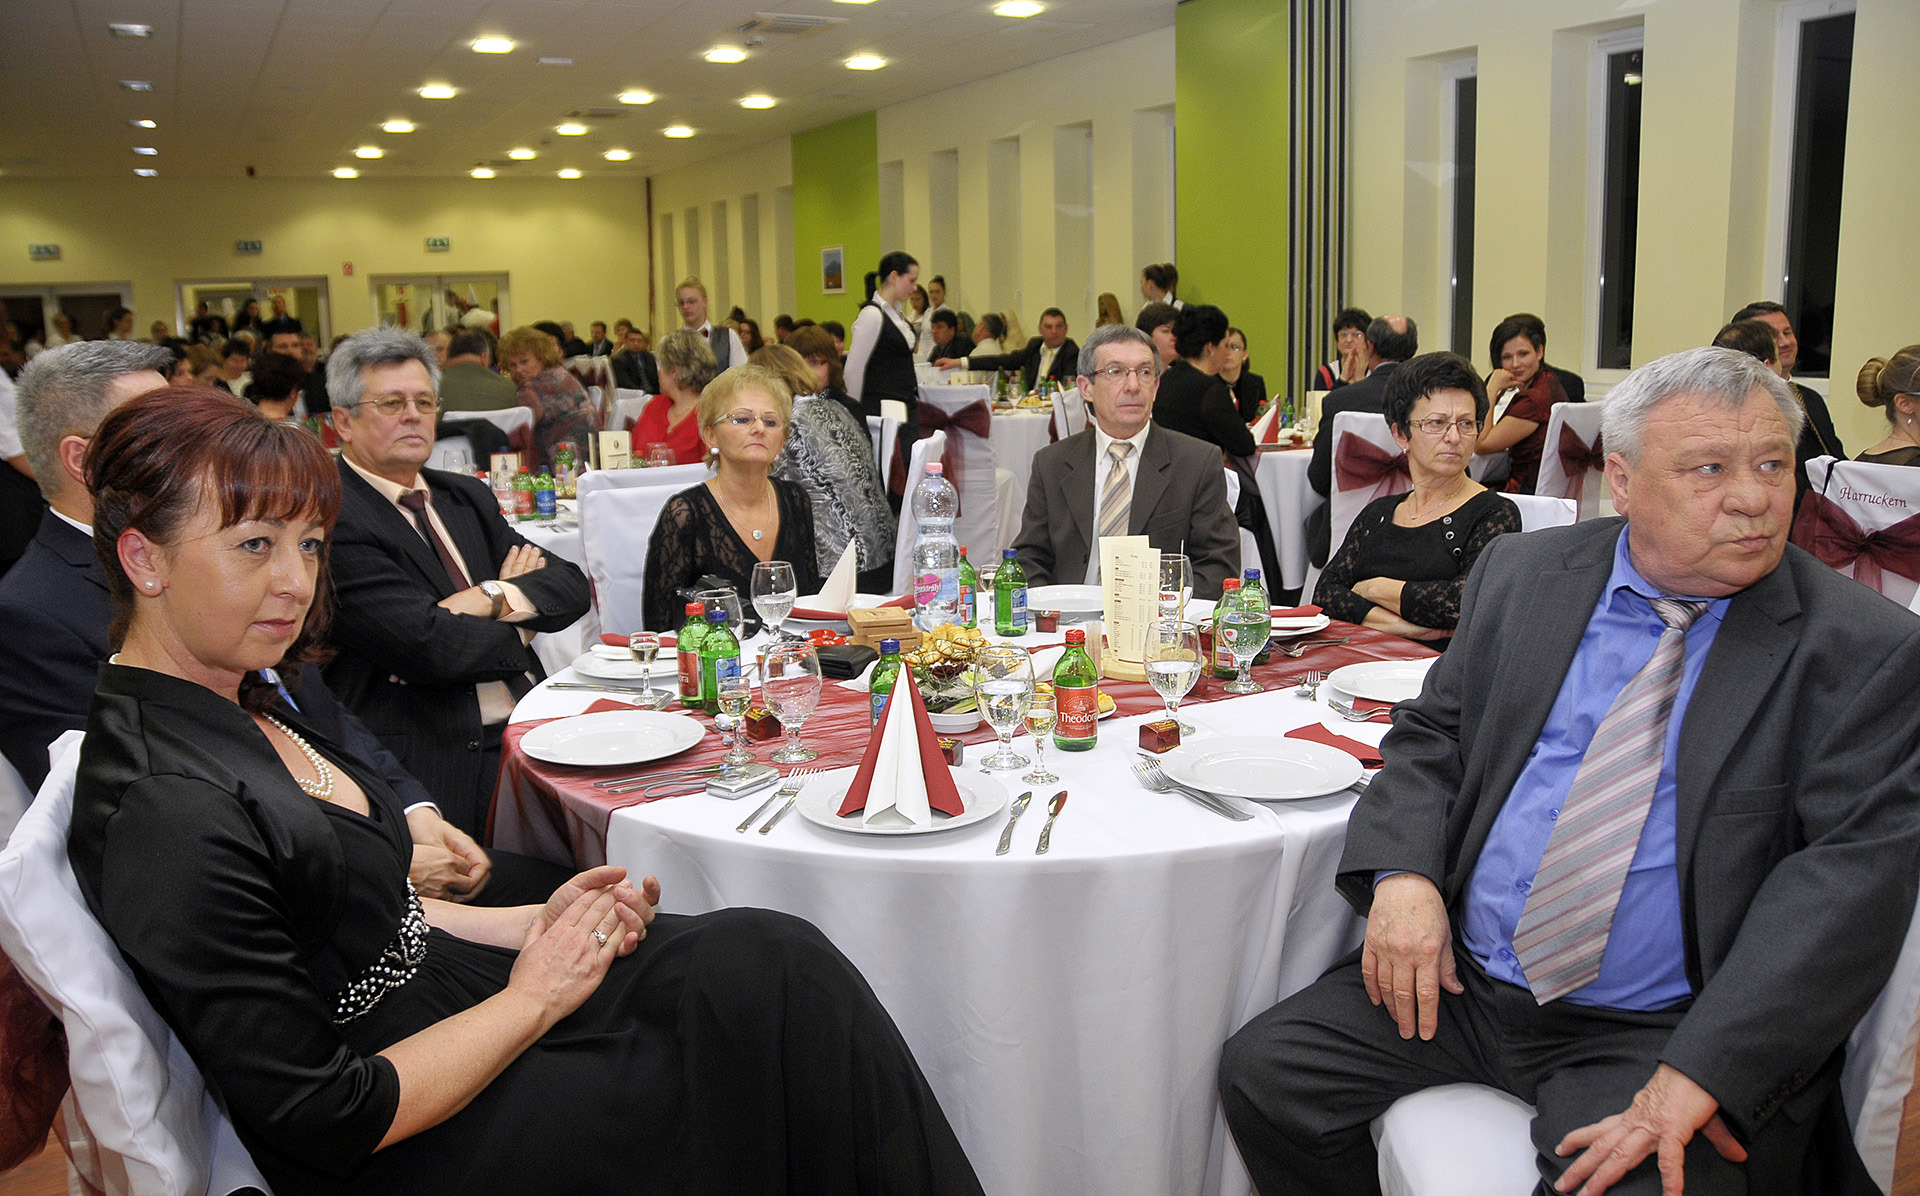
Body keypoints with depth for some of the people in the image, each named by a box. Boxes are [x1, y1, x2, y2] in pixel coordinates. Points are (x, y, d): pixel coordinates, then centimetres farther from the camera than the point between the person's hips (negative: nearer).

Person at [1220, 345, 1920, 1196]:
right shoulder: (1521, 573, 5)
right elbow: (1431, 736, 10)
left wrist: (1696, 1076, -24)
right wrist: (1401, 874, -11)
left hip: (1656, 1035, -4)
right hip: (1461, 978, 4)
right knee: (1261, 1071, -2)